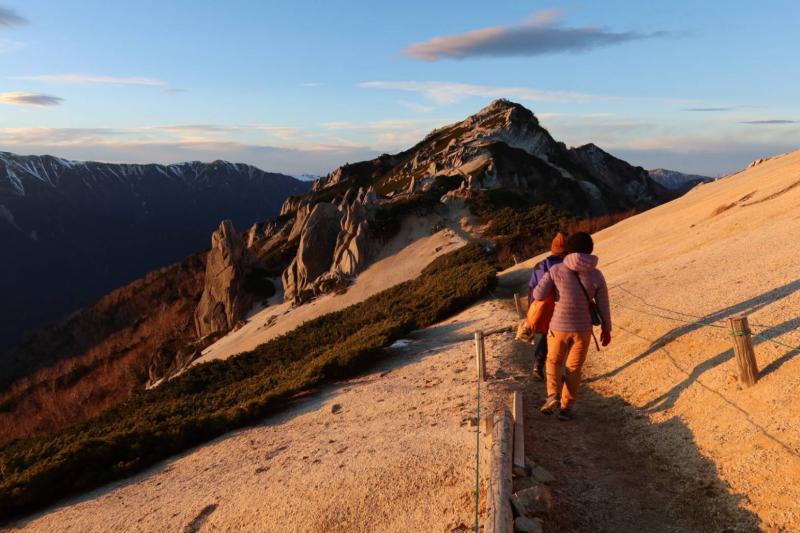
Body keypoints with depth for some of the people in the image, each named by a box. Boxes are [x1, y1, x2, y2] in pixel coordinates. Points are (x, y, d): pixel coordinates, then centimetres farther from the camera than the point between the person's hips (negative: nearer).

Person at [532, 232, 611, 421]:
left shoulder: (556, 270, -14)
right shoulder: (596, 275, -8)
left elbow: (538, 294, -14)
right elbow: (603, 305, -1)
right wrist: (606, 328, 13)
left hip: (558, 327, -1)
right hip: (582, 328, 1)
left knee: (554, 361, 22)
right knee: (574, 368, 16)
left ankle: (552, 396, 3)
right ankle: (566, 407, 16)